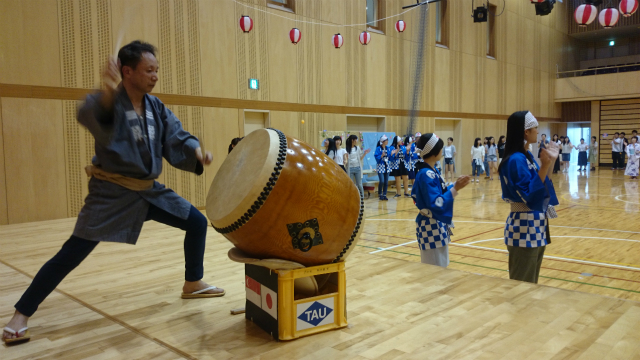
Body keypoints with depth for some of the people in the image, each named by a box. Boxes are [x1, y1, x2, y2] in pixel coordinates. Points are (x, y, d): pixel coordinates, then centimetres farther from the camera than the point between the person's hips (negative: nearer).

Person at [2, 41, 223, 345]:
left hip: (149, 189, 7)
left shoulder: (156, 107, 4)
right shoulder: (109, 102, -16)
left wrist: (195, 151, -22)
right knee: (72, 254, -7)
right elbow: (88, 117, -38)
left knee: (197, 222, 7)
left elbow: (176, 138, 0)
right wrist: (106, 94, -59)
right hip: (111, 191, -6)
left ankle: (193, 284, 26)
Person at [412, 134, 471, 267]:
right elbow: (437, 203, -25)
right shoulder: (426, 175, -21)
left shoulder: (433, 171, 8)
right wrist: (455, 189, -24)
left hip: (438, 226, 10)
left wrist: (455, 186, 8)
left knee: (441, 266, 19)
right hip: (431, 228, -10)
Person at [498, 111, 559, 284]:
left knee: (531, 281, 20)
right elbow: (529, 196, -24)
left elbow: (543, 185, 14)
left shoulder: (527, 155, 9)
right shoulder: (516, 159, -19)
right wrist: (544, 166, -28)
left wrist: (551, 162, 6)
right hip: (524, 228, -9)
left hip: (536, 226, 10)